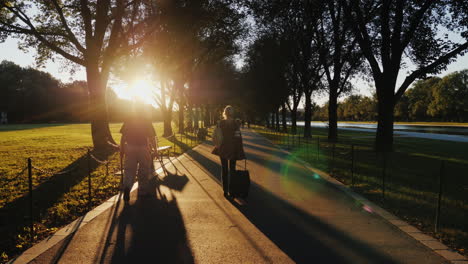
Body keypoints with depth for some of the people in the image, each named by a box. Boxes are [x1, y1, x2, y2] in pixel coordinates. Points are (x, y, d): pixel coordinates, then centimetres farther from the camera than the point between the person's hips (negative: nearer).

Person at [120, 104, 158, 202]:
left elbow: (123, 136, 1)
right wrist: (155, 149, 3)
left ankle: (127, 186, -16)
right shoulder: (147, 120, -2)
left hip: (130, 148, 1)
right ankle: (141, 190, 20)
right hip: (144, 148, -1)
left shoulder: (129, 120, 2)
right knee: (144, 170, 12)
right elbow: (152, 137, -4)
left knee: (129, 169, 7)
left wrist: (122, 149, 7)